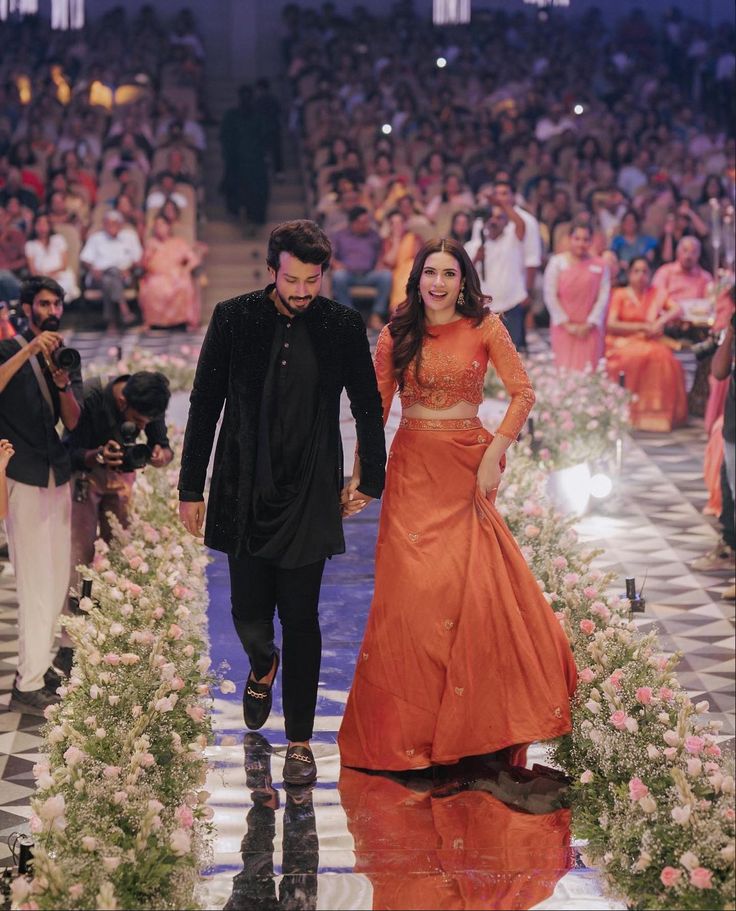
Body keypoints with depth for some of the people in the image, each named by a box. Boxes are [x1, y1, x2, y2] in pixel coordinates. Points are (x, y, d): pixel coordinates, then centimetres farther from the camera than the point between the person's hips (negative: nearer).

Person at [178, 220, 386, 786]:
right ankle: (263, 667, 42)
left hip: (310, 496, -1)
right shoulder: (234, 319, -2)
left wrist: (371, 480, 13)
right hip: (245, 494, 1)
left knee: (300, 620, 0)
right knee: (249, 612, 6)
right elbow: (205, 406, 3)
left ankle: (300, 741, 11)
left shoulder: (343, 326, -2)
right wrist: (192, 489, 3)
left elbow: (368, 408, 10)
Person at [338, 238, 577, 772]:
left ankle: (481, 724, 4)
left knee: (475, 584, -9)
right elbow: (374, 408, 7)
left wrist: (494, 456, -13)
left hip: (469, 466, -1)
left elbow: (524, 393, -4)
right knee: (411, 589, -3)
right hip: (412, 469, 1)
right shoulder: (397, 335, 6)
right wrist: (360, 474, 1)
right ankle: (408, 724, 7)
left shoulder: (485, 328, 0)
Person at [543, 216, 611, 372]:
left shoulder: (600, 266, 5)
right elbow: (550, 296, 0)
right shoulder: (557, 262, 3)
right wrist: (566, 324, -5)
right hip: (563, 329, 0)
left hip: (589, 329, 0)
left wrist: (589, 325, -7)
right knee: (564, 370, -7)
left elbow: (603, 298, 2)